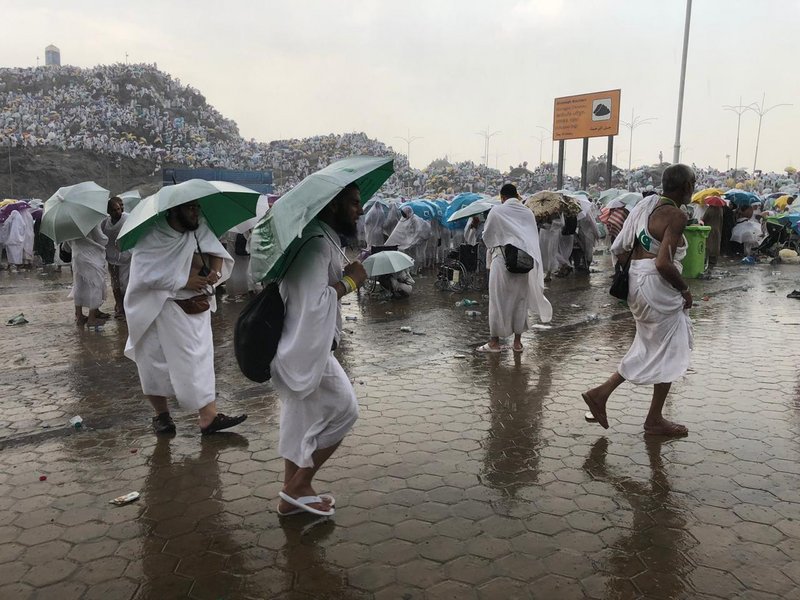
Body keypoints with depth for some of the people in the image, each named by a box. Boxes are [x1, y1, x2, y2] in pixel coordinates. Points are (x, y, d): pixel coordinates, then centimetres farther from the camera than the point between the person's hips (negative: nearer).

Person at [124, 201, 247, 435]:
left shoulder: (199, 230, -1)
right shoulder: (150, 238, -14)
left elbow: (217, 252, 4)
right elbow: (145, 275, -21)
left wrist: (215, 270, -19)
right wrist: (184, 281, -23)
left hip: (196, 308, 4)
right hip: (159, 309, -3)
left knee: (200, 361, -2)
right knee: (157, 364, 8)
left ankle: (209, 417, -1)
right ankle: (161, 414, 26)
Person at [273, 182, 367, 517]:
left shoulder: (321, 237, 10)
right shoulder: (318, 243, -22)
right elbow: (313, 303, -32)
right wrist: (349, 281, -18)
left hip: (298, 347, 10)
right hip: (306, 350, -10)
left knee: (301, 418, 18)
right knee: (342, 410, 2)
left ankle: (292, 496, 31)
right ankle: (299, 485, 14)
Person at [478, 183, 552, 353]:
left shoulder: (496, 211, -5)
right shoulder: (528, 212, 5)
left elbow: (486, 236, 4)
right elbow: (534, 237, 9)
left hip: (501, 259, -3)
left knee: (498, 300, 4)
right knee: (520, 299, 10)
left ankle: (495, 341, 8)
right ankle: (518, 341, 15)